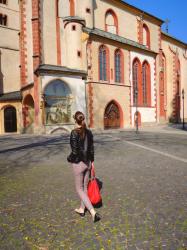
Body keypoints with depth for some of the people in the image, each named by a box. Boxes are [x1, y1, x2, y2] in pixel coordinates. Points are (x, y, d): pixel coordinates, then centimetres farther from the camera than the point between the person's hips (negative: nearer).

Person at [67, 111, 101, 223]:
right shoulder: (89, 132, 0)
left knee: (79, 189, 9)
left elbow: (75, 151, -19)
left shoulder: (74, 133, -18)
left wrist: (69, 159, 0)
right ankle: (82, 209, 36)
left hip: (78, 163, -6)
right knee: (85, 187, 20)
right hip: (88, 162, 6)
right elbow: (92, 149, 6)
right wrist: (91, 161, 16)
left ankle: (93, 212, 1)